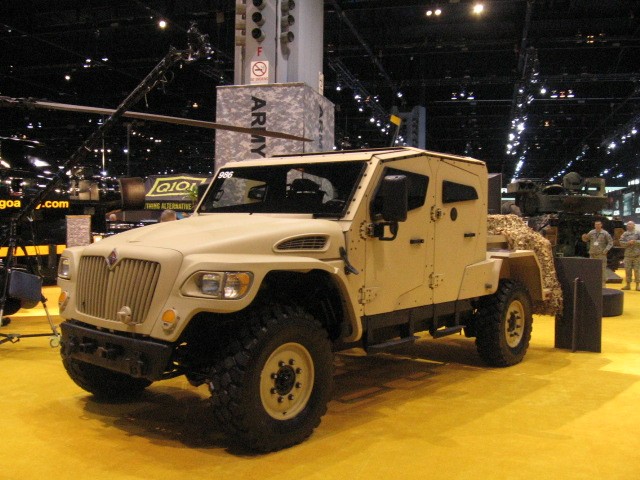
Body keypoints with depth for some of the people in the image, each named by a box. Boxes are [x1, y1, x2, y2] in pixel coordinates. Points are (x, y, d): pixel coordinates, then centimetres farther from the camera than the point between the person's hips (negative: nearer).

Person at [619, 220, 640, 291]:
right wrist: (628, 243, -15)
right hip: (628, 255, 2)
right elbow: (621, 243, -1)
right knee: (628, 270, 4)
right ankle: (628, 285, 12)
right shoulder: (624, 234, 9)